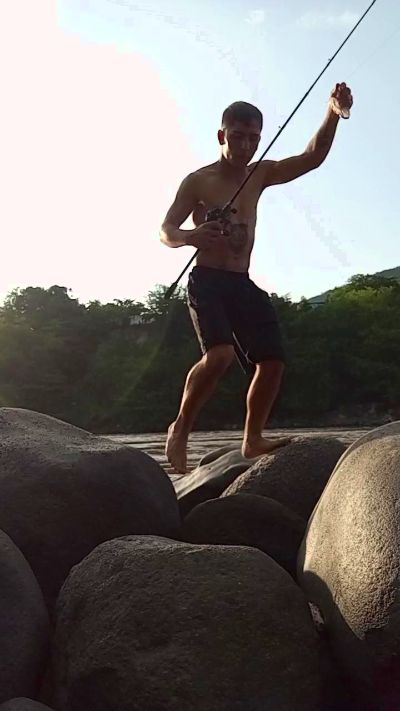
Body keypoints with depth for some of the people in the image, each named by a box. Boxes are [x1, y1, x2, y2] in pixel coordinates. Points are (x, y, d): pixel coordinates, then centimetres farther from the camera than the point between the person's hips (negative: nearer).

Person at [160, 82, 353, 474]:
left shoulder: (260, 175, 12)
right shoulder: (197, 181, -2)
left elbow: (313, 157, 4)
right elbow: (165, 231, -5)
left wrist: (332, 113, -12)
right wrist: (191, 236, -28)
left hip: (242, 283, 6)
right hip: (207, 280, -6)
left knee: (273, 360, -2)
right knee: (220, 355, -27)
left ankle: (253, 440, 12)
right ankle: (180, 430, -8)